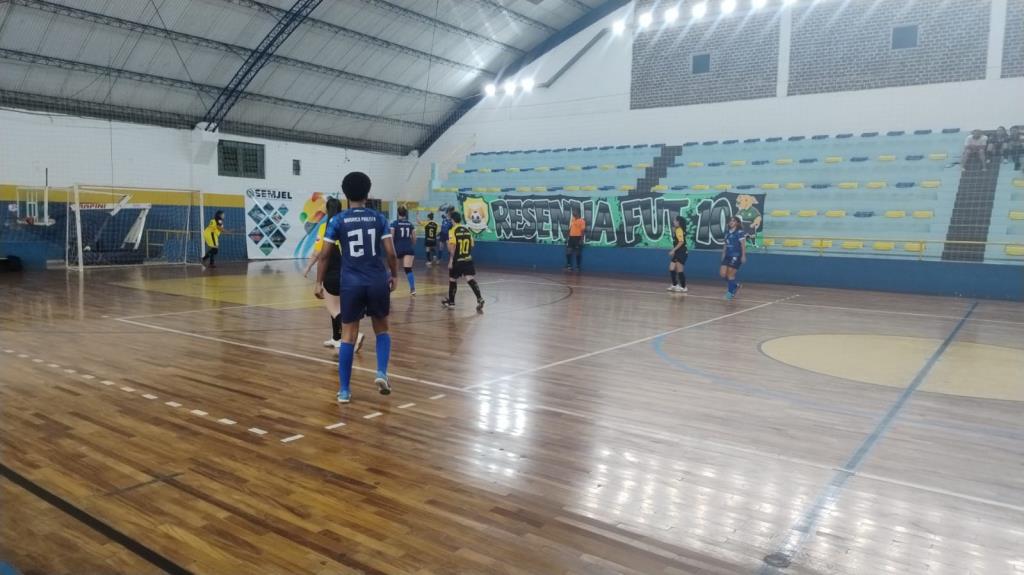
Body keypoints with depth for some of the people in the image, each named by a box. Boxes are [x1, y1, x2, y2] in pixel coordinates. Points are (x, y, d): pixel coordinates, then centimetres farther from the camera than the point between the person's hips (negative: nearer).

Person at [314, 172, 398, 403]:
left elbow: (324, 255, -1)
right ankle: (381, 373, 1)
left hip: (351, 284, 0)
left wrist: (319, 283, 8)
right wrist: (393, 275, 14)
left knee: (348, 335, 7)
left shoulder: (337, 221, 1)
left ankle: (344, 390, 10)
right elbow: (390, 253, -1)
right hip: (378, 282, 1)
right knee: (382, 329, 20)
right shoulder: (379, 218, 3)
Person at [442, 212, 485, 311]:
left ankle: (451, 302, 23)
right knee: (471, 279, -3)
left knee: (452, 280, 11)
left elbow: (452, 247, -16)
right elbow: (471, 245, 11)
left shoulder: (453, 231, -9)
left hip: (457, 260, -4)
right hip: (468, 260, 4)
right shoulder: (467, 230, 8)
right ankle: (479, 299, -20)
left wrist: (451, 260, -10)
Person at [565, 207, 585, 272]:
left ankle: (578, 267, 10)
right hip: (571, 237, 7)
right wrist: (568, 237, 14)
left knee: (578, 253, 1)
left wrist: (581, 240, -17)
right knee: (568, 252, 4)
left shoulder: (582, 220, -9)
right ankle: (569, 266, 12)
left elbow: (582, 230, -11)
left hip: (578, 238, -7)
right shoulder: (572, 219, 13)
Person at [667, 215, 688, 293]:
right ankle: (675, 285, 19)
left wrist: (673, 250, -23)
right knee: (671, 269, 10)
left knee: (679, 271, -4)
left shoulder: (679, 230, -14)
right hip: (677, 253, 9)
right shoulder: (676, 230, 14)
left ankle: (683, 287, 4)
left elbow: (681, 242, -24)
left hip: (681, 253, -9)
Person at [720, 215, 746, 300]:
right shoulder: (727, 233, 12)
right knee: (722, 274, 0)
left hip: (736, 256, -7)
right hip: (728, 256, 7)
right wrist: (723, 254, 19)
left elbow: (743, 245, -11)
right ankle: (735, 285, 22)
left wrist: (743, 256, -16)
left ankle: (731, 292, 9)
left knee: (731, 274, -5)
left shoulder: (739, 232, -8)